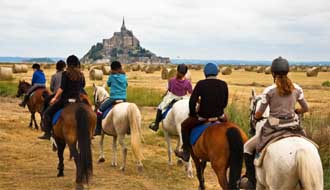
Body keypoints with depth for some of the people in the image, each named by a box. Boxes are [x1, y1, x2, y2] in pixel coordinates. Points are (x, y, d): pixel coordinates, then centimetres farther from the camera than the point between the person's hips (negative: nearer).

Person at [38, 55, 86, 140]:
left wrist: (55, 98, -12)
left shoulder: (65, 74, -9)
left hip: (65, 100, -5)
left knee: (47, 113, 5)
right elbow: (82, 86, 19)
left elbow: (62, 88, -16)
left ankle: (47, 133, -5)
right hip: (77, 100, 5)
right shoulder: (81, 75, 6)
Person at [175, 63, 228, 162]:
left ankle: (186, 153, 25)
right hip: (219, 116, 3)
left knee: (185, 126, 24)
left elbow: (192, 102, -13)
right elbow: (225, 103, 7)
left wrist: (192, 114, 5)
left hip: (203, 116, -3)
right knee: (225, 120, 41)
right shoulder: (223, 84, -2)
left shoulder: (201, 84, -12)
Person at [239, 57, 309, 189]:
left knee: (247, 148, 15)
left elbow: (259, 114, -5)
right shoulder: (297, 89, 0)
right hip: (294, 128, 4)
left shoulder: (269, 91, -12)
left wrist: (256, 117, 18)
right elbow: (305, 108, 9)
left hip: (273, 129, -4)